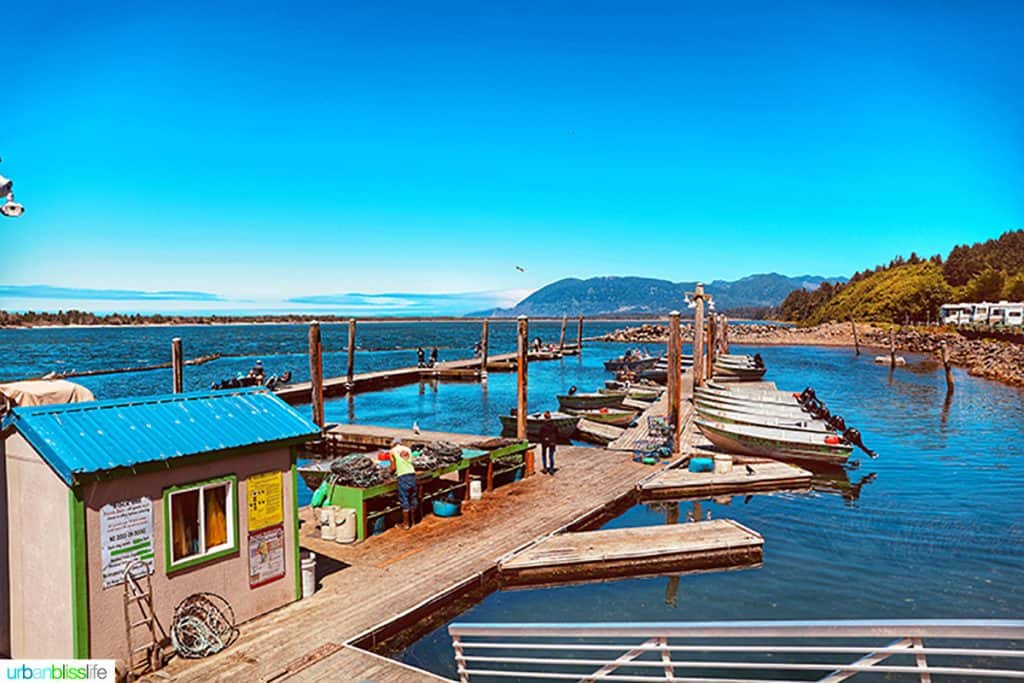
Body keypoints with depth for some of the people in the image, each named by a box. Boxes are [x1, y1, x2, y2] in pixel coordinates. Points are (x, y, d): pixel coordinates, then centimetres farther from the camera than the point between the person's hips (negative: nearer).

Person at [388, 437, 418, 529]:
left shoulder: (392, 451, 3)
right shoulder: (407, 449, 16)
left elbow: (393, 467, 1)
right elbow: (410, 462, 14)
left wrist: (391, 473, 22)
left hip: (403, 476, -5)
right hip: (412, 473, 5)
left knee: (404, 500, 2)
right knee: (412, 498, 15)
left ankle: (406, 523, 9)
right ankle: (412, 520, 25)